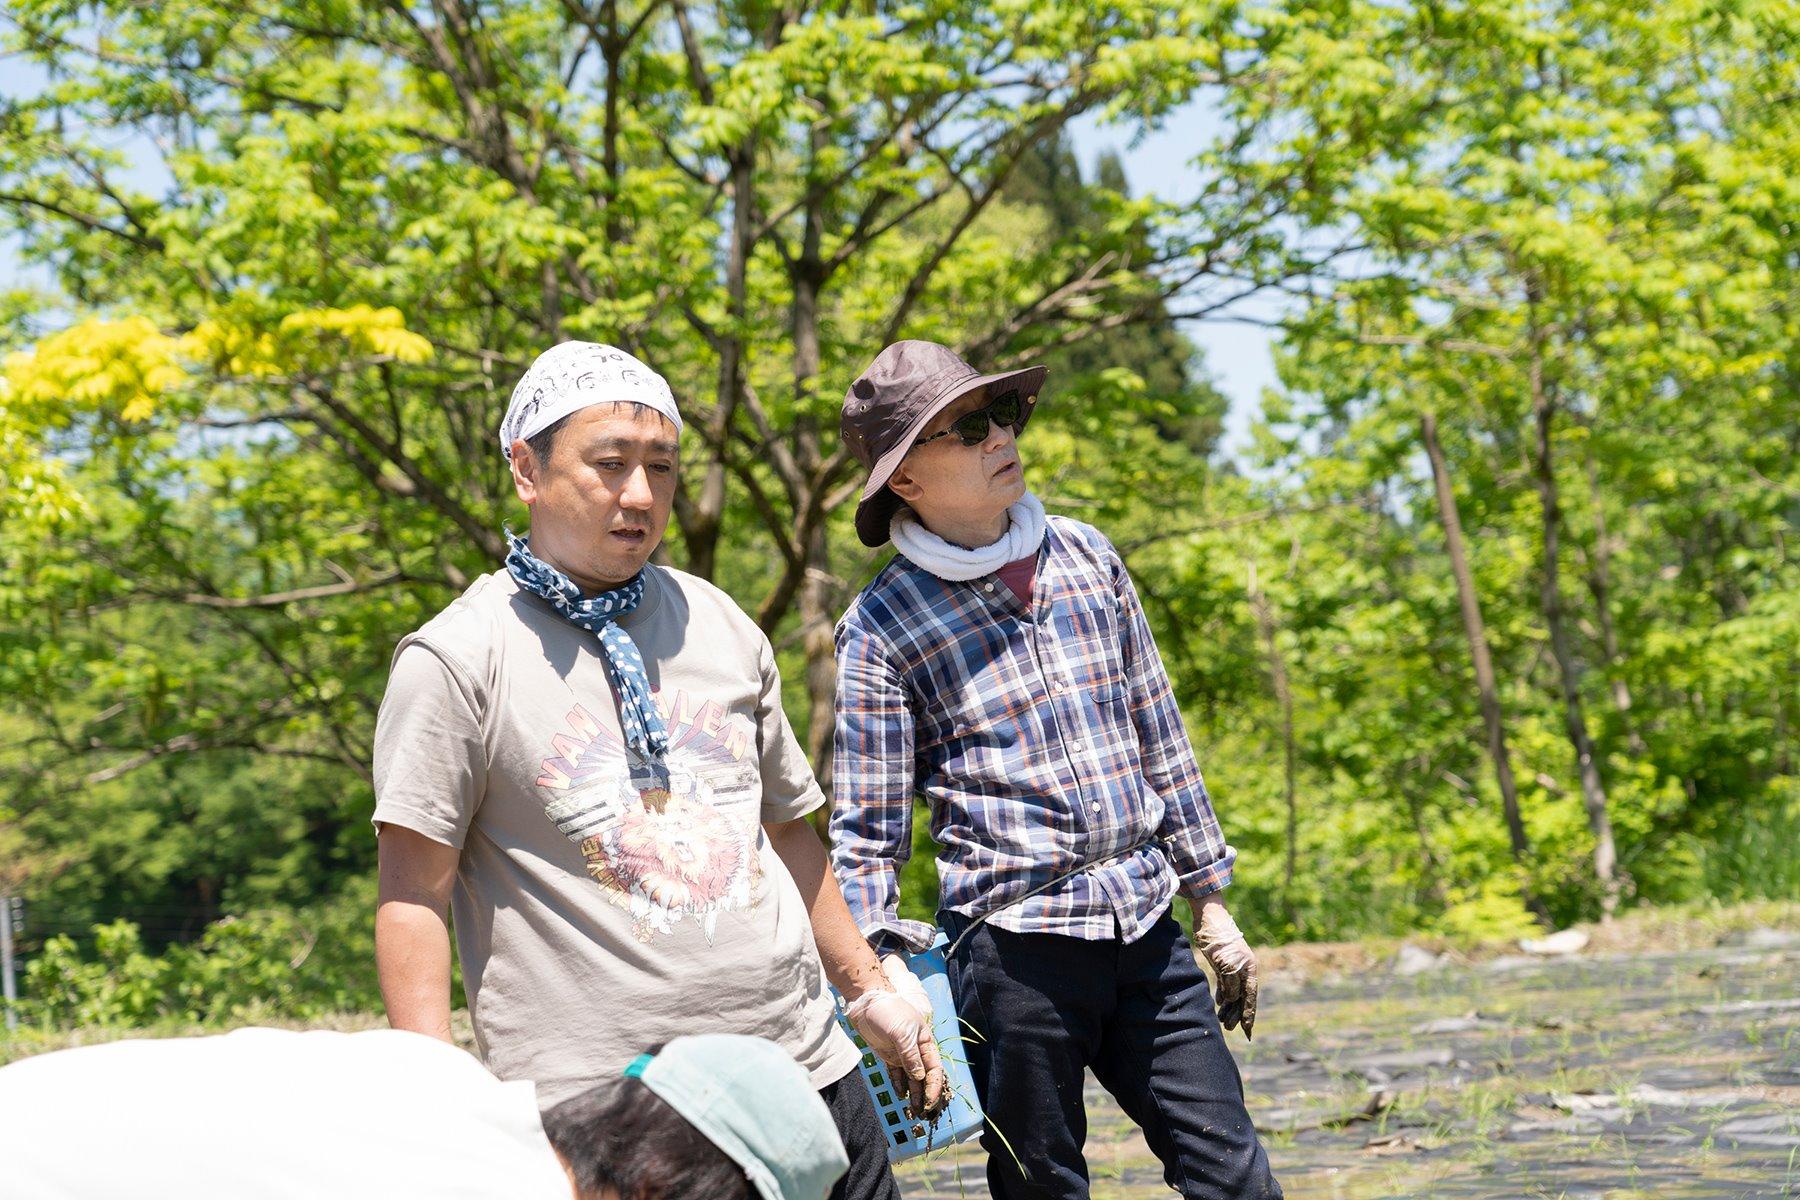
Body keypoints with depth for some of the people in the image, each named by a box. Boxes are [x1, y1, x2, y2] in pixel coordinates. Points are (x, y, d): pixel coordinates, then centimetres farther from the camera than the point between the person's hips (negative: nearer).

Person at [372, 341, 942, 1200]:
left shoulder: (720, 628, 13)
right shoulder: (458, 660, -5)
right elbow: (415, 895, -7)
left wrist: (867, 990, 24)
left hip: (802, 1067, 5)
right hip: (596, 1113, -5)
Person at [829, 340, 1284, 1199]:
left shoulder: (1085, 555, 9)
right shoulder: (882, 627, -4)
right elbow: (865, 833, -3)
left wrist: (1211, 904, 15)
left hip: (1147, 932, 4)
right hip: (1011, 943, -4)